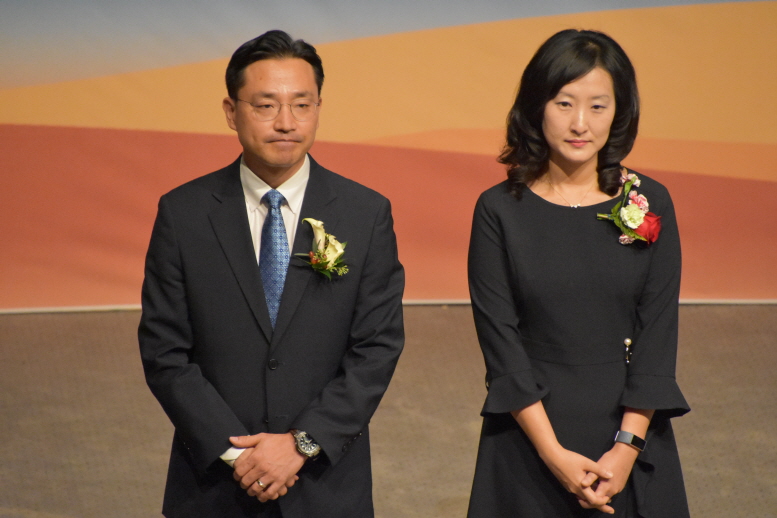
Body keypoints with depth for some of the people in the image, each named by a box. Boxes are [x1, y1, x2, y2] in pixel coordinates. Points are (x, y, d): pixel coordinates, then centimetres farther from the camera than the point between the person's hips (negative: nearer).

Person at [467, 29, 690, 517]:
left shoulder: (650, 204, -2)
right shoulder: (500, 210, -5)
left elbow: (658, 332, -3)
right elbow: (499, 336, -9)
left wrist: (628, 445, -12)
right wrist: (553, 453, -14)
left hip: (629, 428, 1)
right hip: (530, 429, -1)